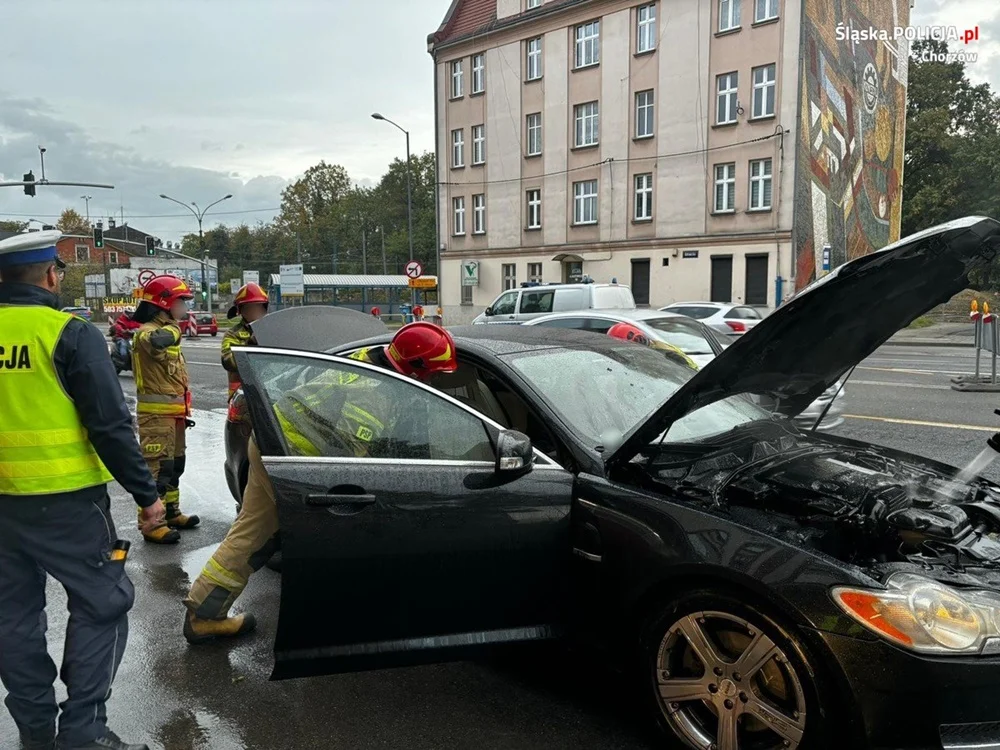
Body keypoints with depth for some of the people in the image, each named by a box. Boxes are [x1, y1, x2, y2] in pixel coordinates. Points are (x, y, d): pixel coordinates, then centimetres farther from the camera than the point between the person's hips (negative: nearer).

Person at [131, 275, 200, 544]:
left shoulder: (167, 330, 19)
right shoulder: (147, 331, -14)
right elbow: (156, 341, -42)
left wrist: (184, 410, 24)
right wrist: (173, 327, -20)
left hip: (173, 412, 10)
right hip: (156, 413, -10)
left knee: (174, 465, 18)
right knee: (157, 468, -9)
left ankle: (170, 512, 31)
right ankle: (151, 524, -5)